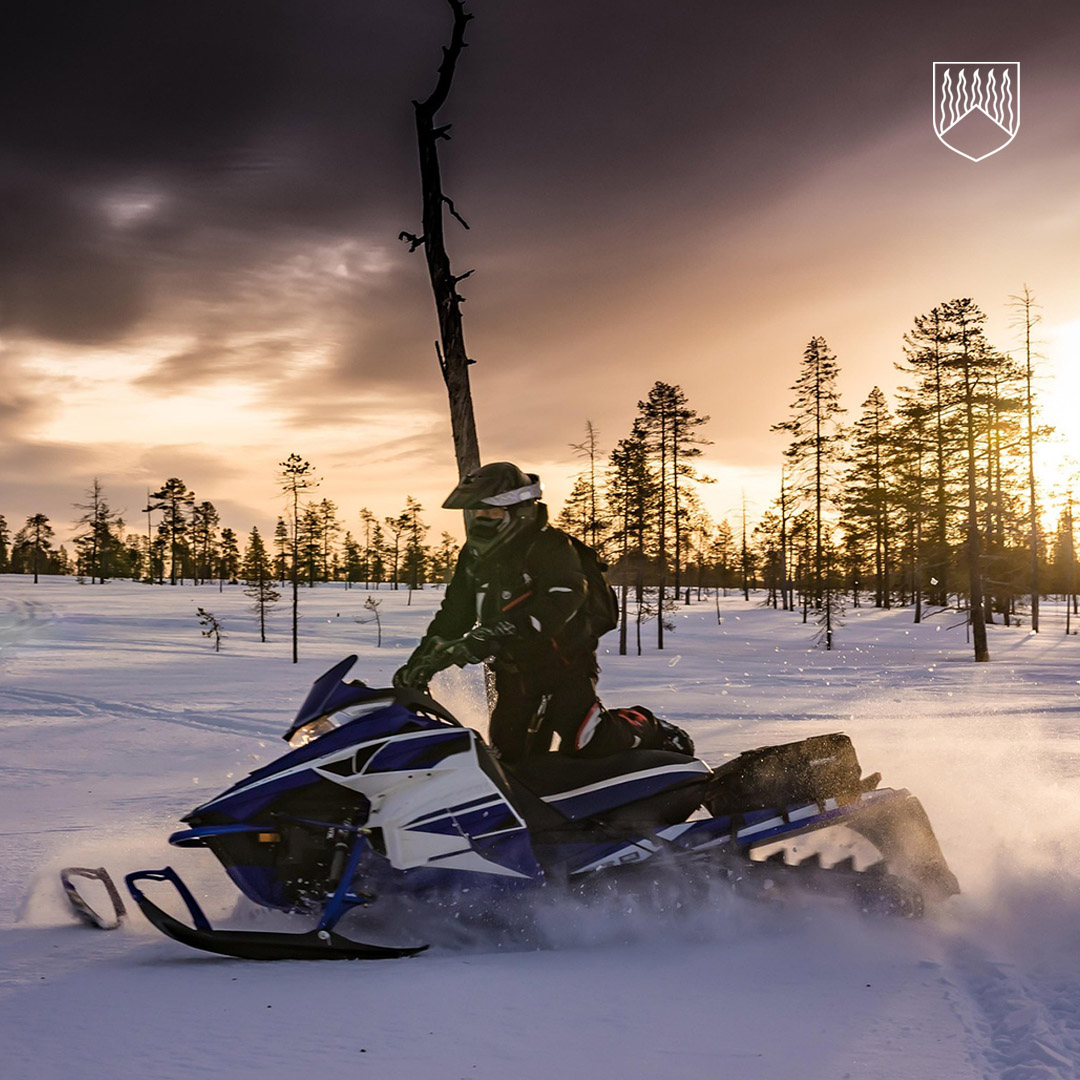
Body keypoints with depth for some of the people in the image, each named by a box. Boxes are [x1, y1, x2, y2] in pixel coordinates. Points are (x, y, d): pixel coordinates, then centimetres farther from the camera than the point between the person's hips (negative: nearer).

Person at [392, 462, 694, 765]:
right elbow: (453, 615, 13)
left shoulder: (550, 546, -16)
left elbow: (560, 601, -33)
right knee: (508, 757, 3)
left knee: (585, 740, -21)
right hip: (513, 670, 7)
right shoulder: (474, 557, 8)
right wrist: (422, 659, 0)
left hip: (564, 662, -7)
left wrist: (497, 634, -44)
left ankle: (648, 731, 5)